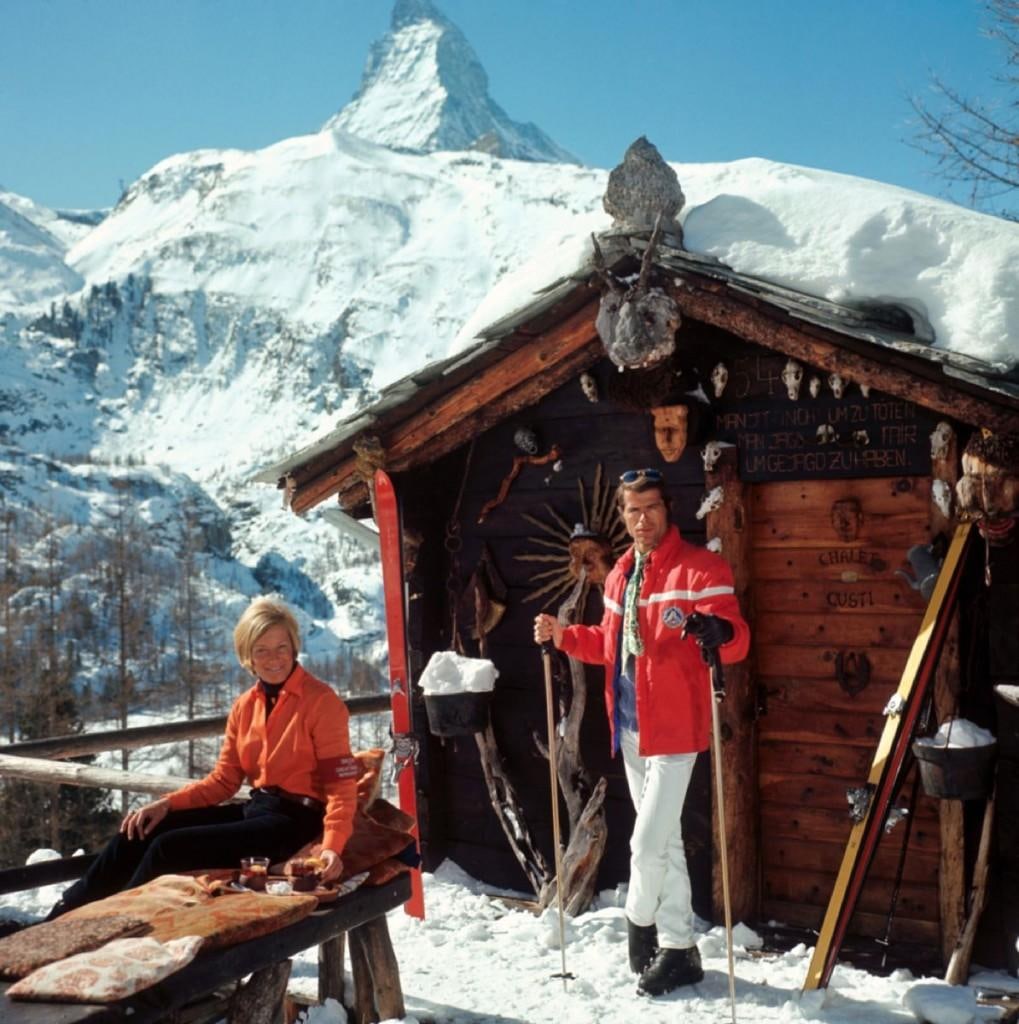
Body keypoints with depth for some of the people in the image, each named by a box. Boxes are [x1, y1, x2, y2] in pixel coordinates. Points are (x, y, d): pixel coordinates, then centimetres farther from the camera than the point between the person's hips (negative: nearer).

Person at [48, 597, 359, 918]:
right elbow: (223, 780, 12)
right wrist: (167, 803, -3)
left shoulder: (322, 701, -11)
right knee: (136, 834, -4)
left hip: (294, 822, -7)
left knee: (168, 847, -19)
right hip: (254, 809, 7)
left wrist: (332, 846, -29)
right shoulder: (244, 706, 10)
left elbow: (341, 784, -14)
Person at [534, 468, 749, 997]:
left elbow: (737, 638, -18)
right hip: (631, 728, 8)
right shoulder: (620, 575, 13)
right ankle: (677, 948, 27)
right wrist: (563, 636, 10)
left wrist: (712, 631, -39)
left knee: (648, 842, -7)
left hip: (674, 728, -7)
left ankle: (640, 923, 19)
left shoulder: (701, 568, -10)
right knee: (664, 840, 16)